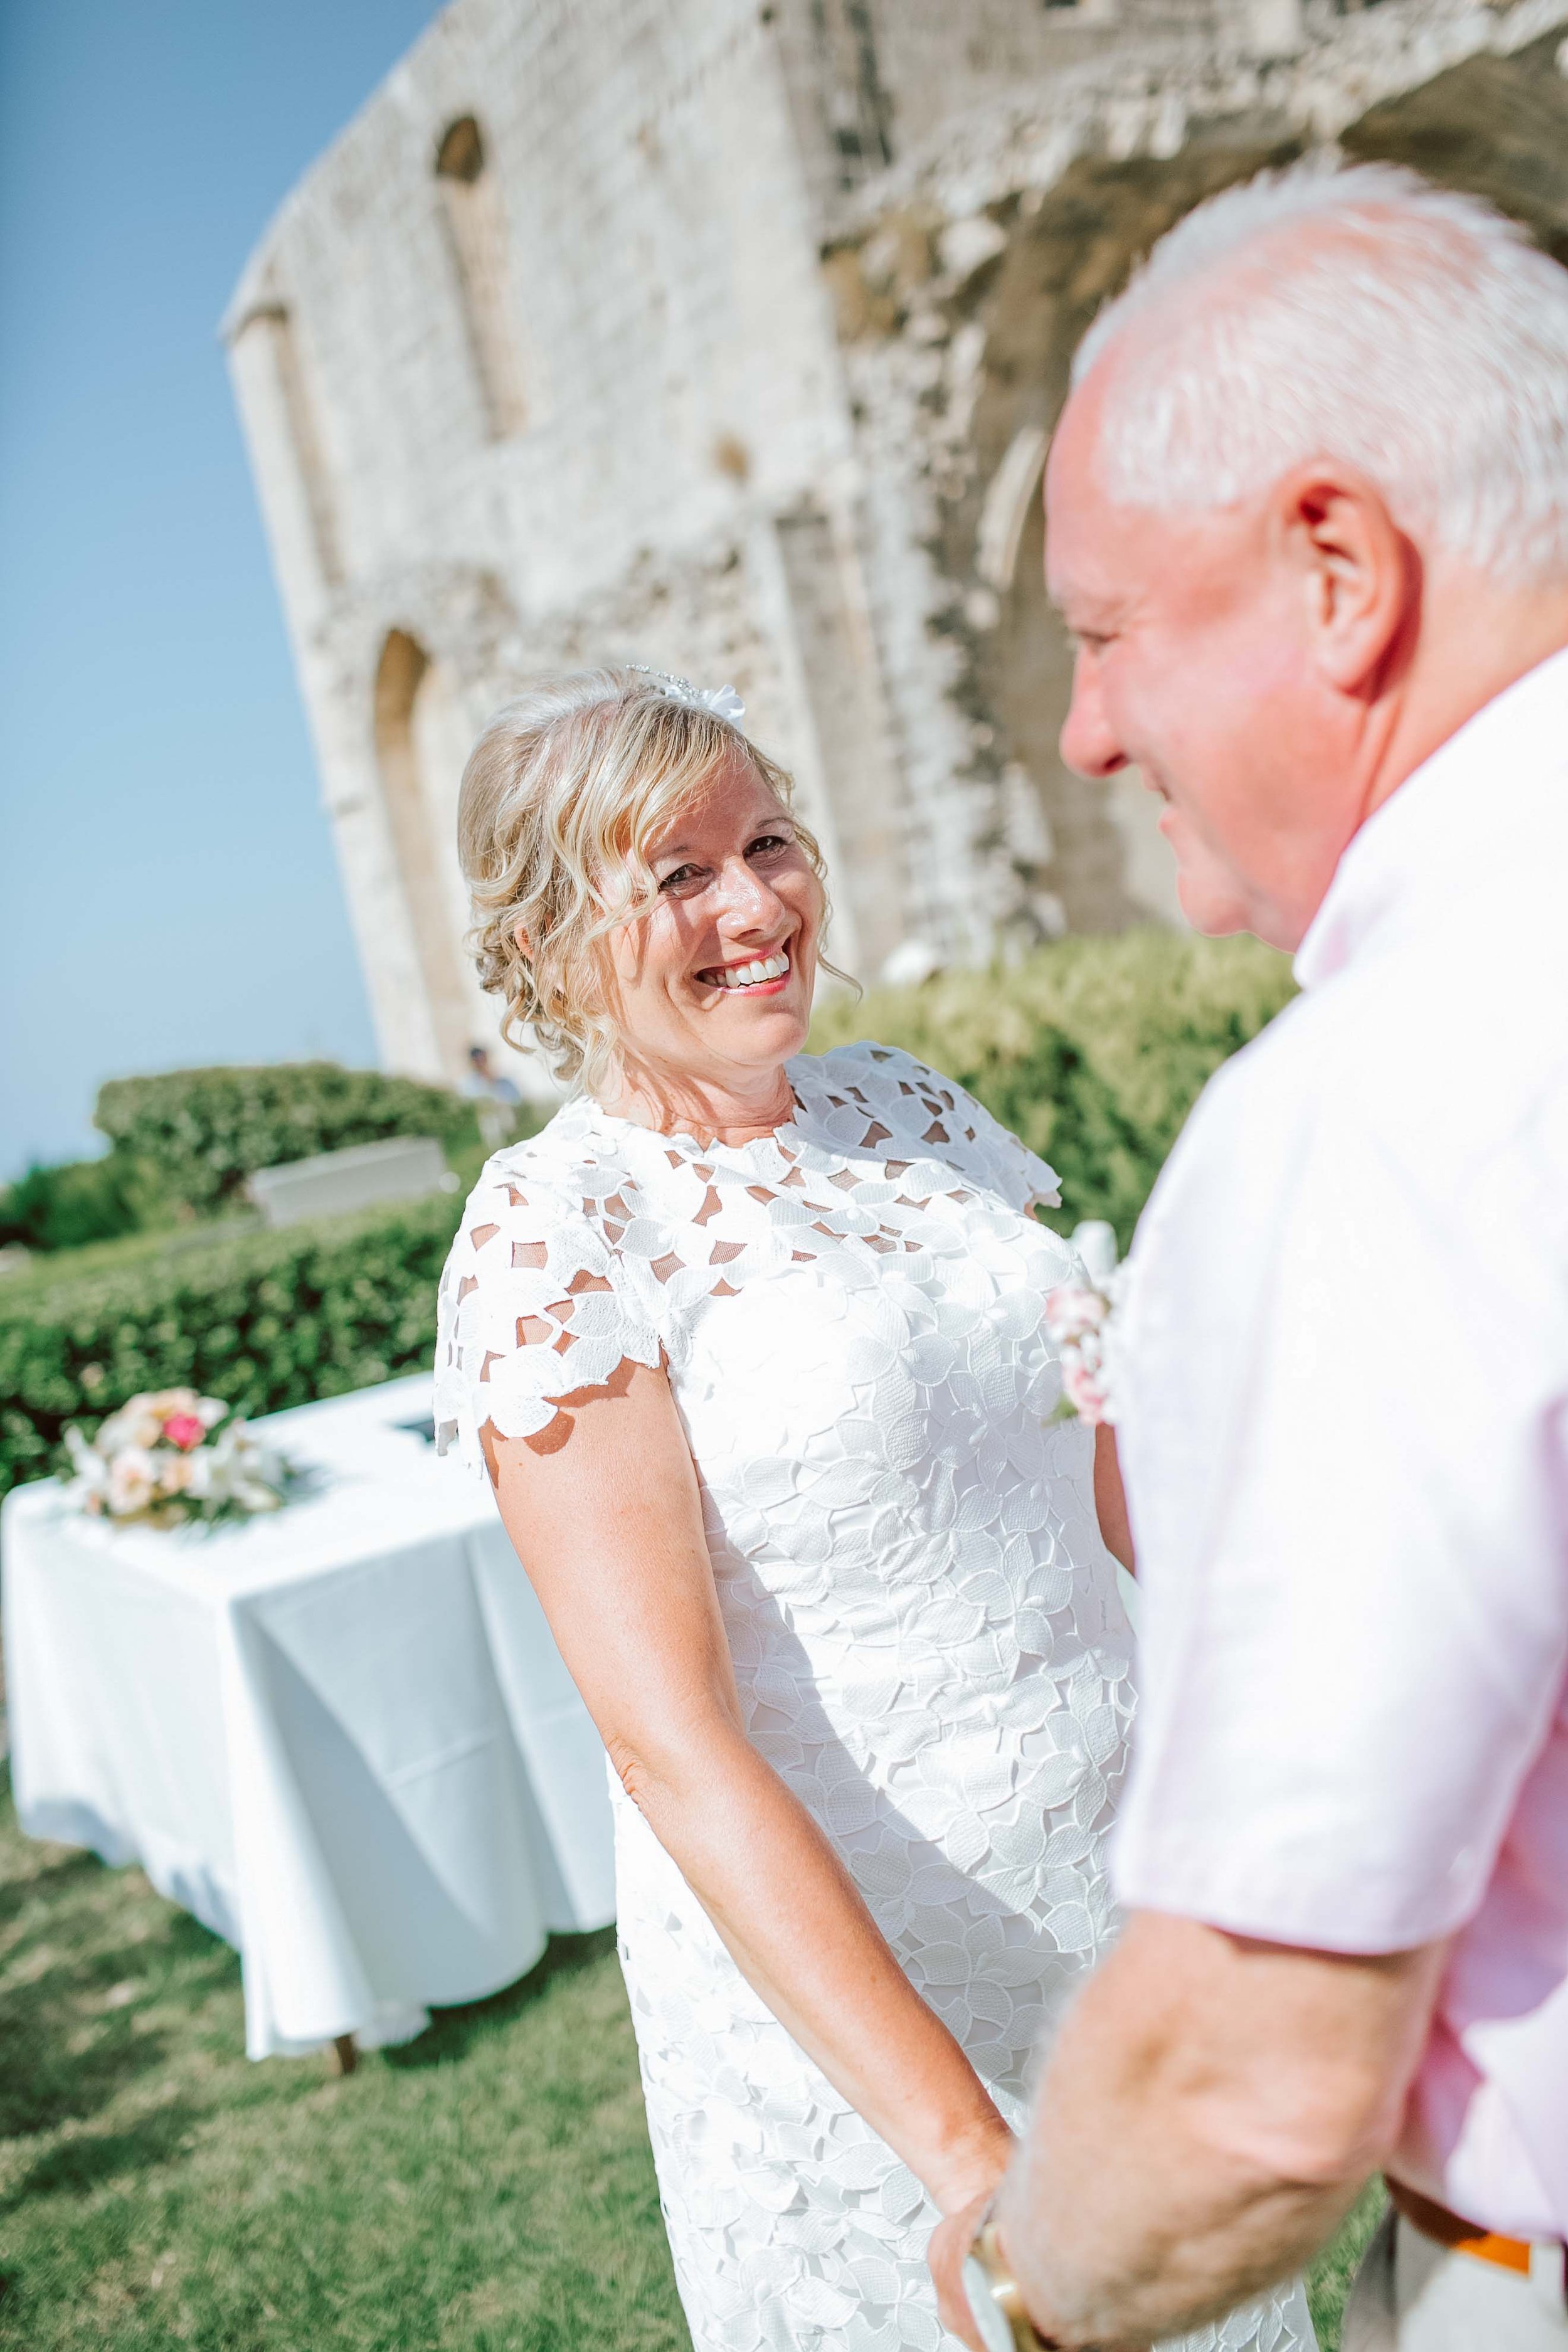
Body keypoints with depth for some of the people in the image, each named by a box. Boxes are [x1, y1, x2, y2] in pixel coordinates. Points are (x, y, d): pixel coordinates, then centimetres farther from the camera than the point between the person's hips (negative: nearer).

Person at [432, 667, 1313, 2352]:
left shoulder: (904, 1107, 3)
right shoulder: (556, 1228, -16)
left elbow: (1129, 1468, 10)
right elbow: (672, 1746, -21)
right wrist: (967, 2148, -26)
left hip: (1132, 1897, 6)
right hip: (833, 1963, -6)